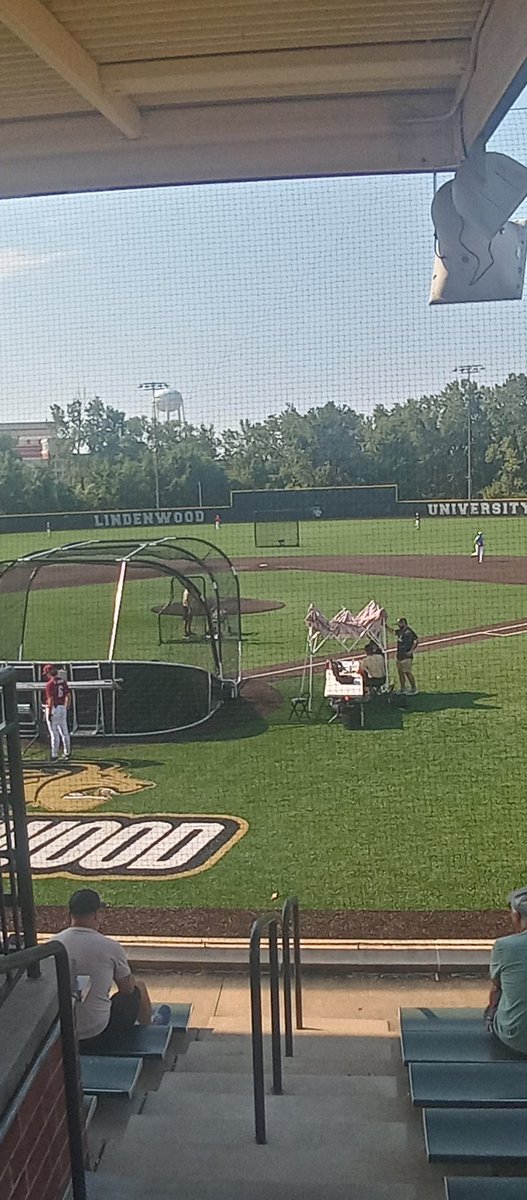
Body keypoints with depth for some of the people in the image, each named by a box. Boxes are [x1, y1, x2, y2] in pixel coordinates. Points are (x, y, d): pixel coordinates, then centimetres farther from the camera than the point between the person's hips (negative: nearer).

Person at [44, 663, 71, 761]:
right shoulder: (63, 681, 5)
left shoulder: (50, 684, -16)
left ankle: (54, 755, 4)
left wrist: (49, 713, -16)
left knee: (54, 734, -1)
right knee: (64, 732, 15)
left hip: (53, 709, -7)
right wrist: (66, 708, 16)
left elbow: (51, 699, -20)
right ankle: (67, 753, 25)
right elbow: (68, 696, 8)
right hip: (62, 708, 7)